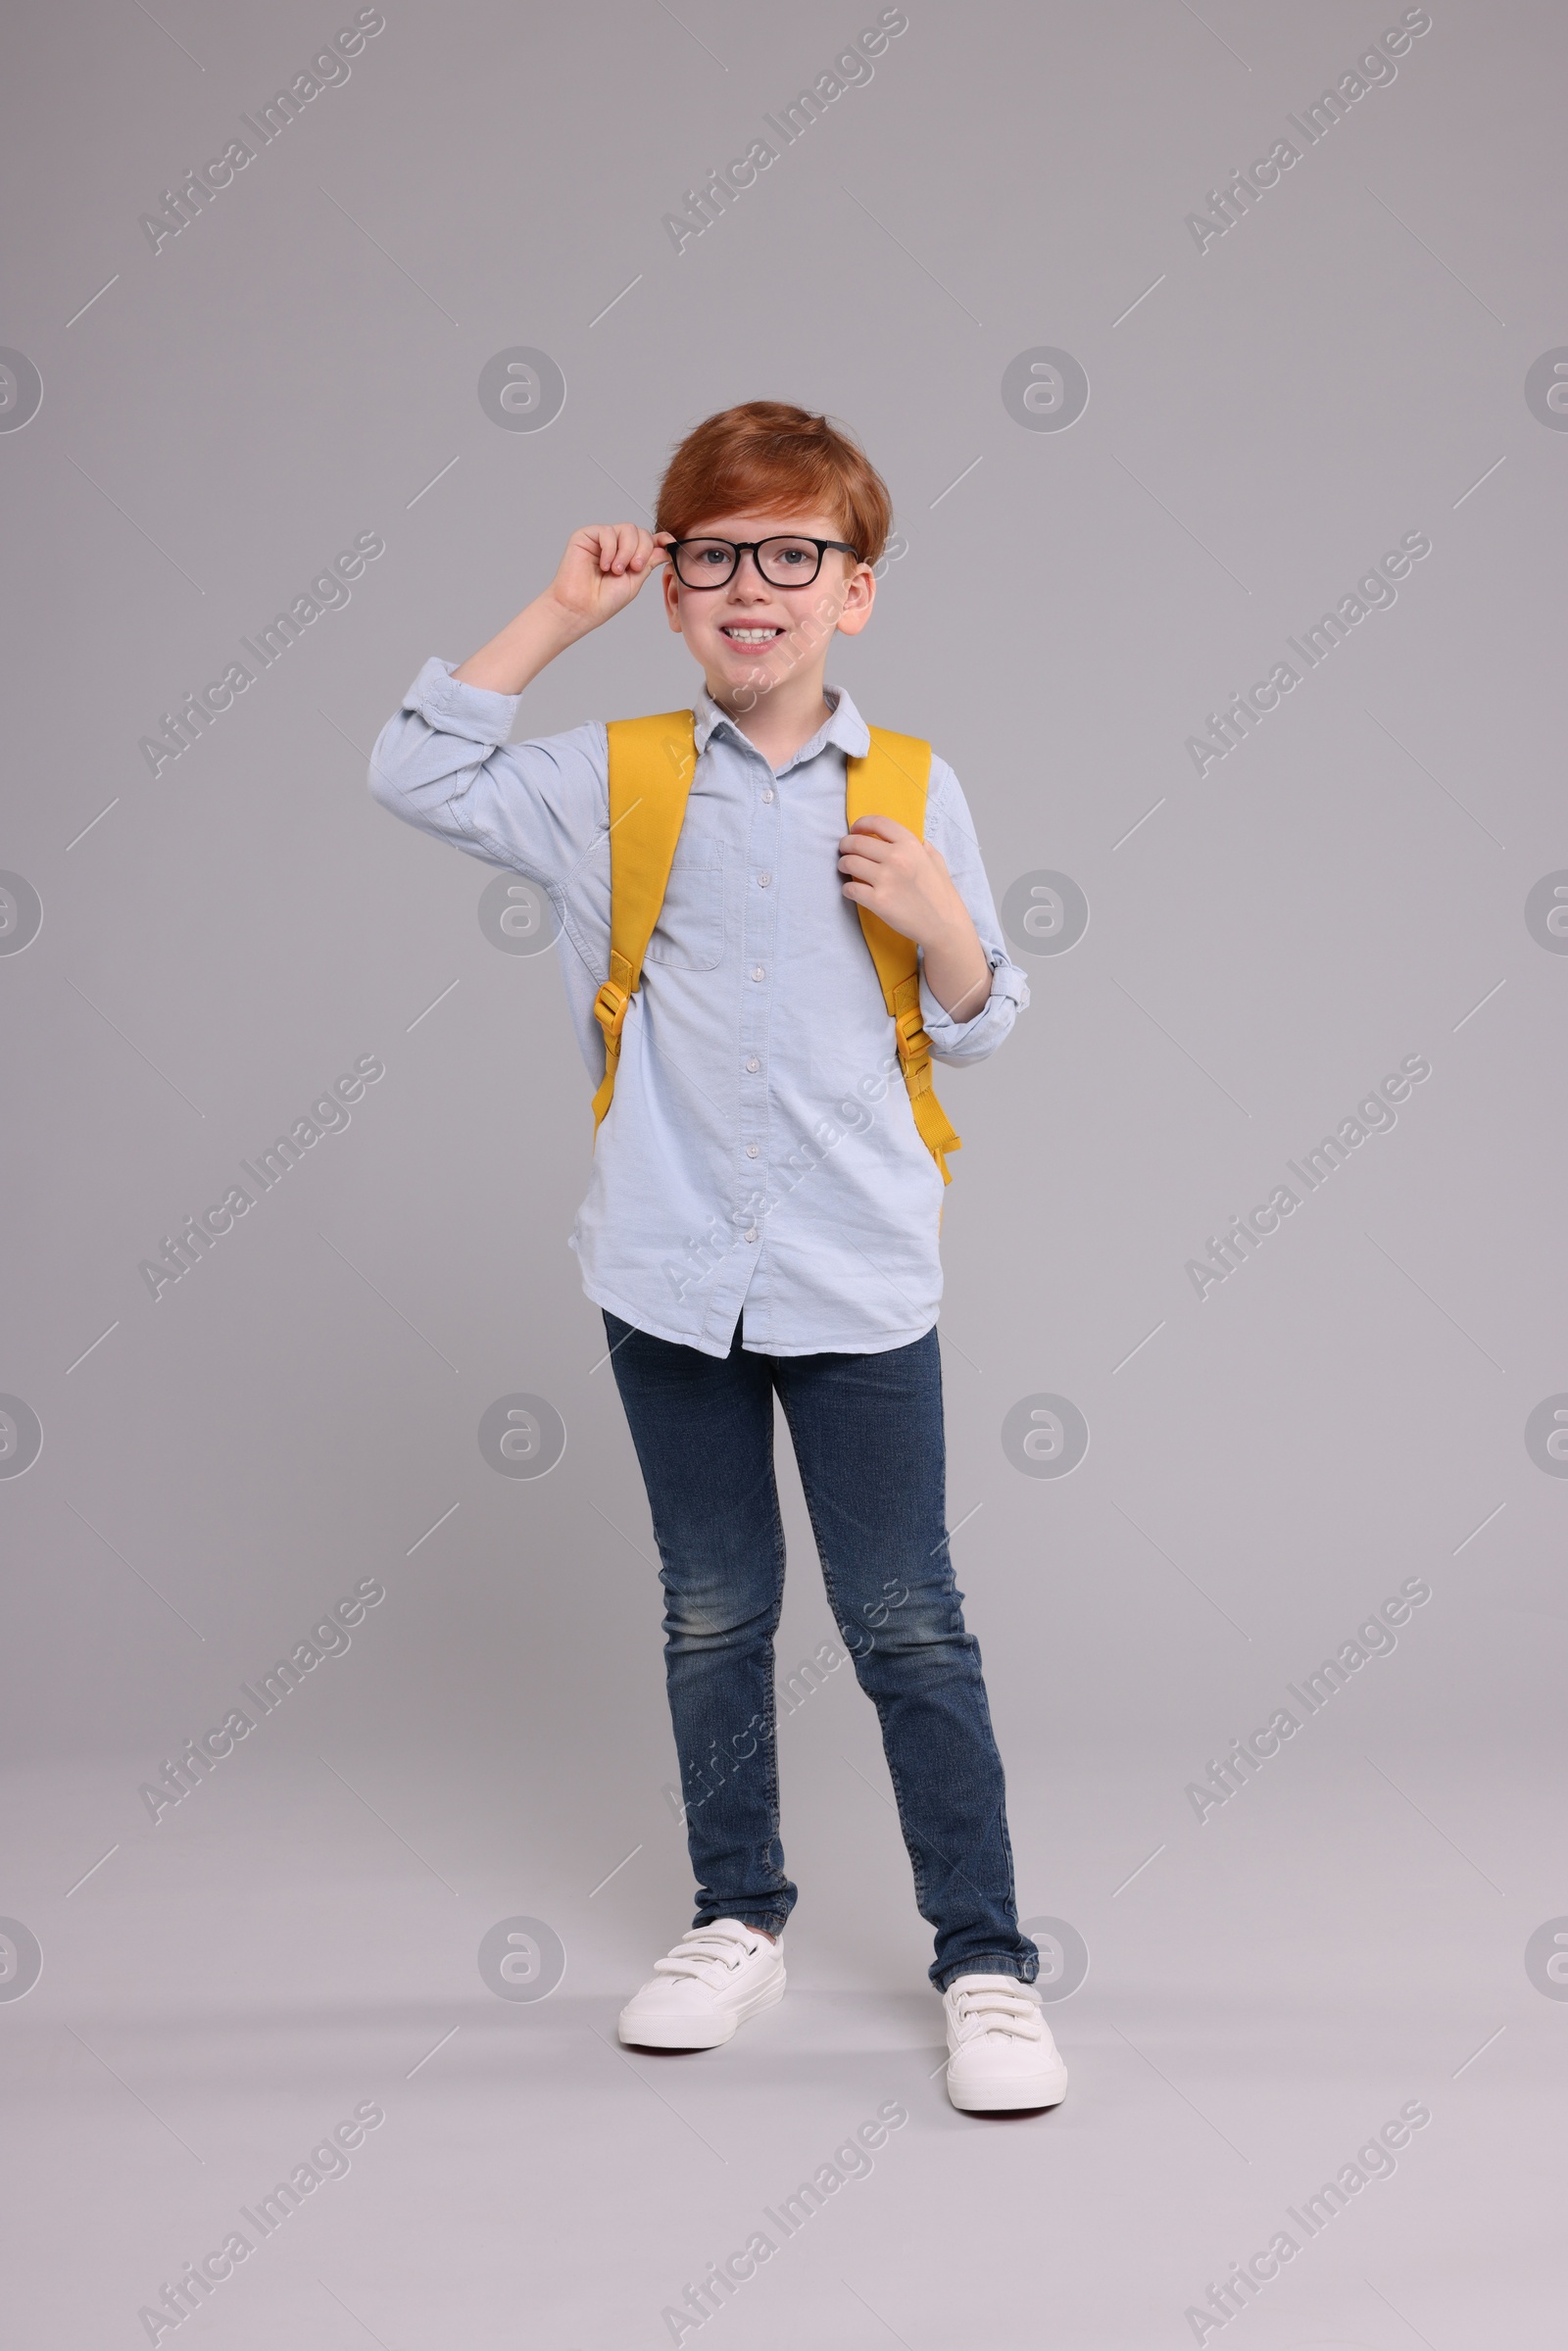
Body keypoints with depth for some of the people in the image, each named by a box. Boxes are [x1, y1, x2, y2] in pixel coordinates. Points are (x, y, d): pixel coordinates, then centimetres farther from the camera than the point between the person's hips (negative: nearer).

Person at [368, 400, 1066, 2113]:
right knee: (712, 1616, 14)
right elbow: (416, 772, -1)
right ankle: (738, 1921, 30)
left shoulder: (911, 791, 2)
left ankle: (984, 1960, 14)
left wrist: (937, 920, -13)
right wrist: (560, 612, -3)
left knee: (908, 1629, 3)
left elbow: (978, 1027, 9)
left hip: (857, 1283, -1)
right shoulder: (616, 783, 3)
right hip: (670, 1275, 2)